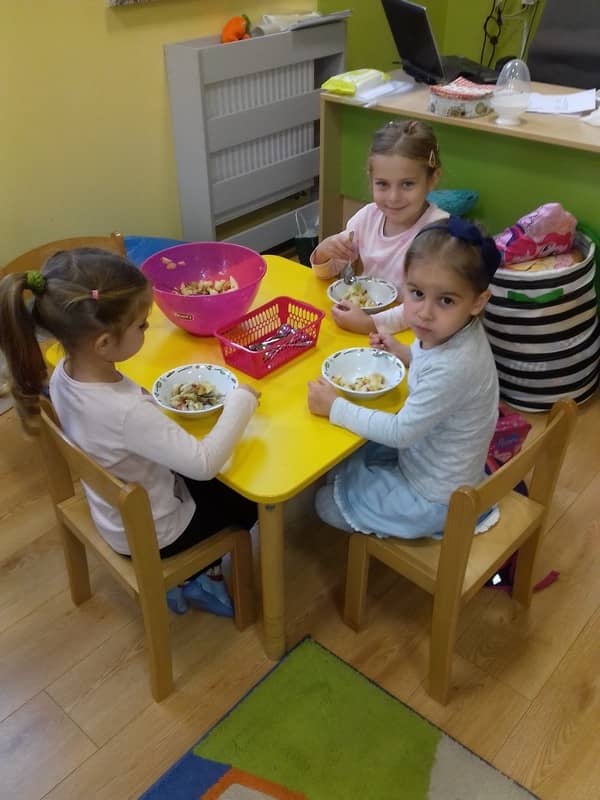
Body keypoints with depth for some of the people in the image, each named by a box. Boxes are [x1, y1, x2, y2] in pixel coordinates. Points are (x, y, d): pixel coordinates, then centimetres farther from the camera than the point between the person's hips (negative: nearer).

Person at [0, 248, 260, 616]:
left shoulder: (64, 374, -17)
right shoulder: (127, 412, -42)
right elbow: (205, 463, -34)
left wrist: (159, 406, -6)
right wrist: (242, 400, -24)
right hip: (151, 532, -7)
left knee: (218, 485, 27)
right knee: (249, 497, 17)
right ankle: (192, 579, 31)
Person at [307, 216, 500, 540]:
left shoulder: (452, 368, -38)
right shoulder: (453, 331, -13)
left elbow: (400, 432, -28)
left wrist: (335, 408, -21)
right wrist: (404, 352, -1)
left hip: (432, 498, -9)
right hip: (425, 457, 9)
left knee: (329, 503, 10)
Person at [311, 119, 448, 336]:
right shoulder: (368, 216, -1)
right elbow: (327, 271, 11)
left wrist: (372, 323, -34)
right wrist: (324, 251, -11)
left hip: (409, 333, -6)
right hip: (363, 315, 6)